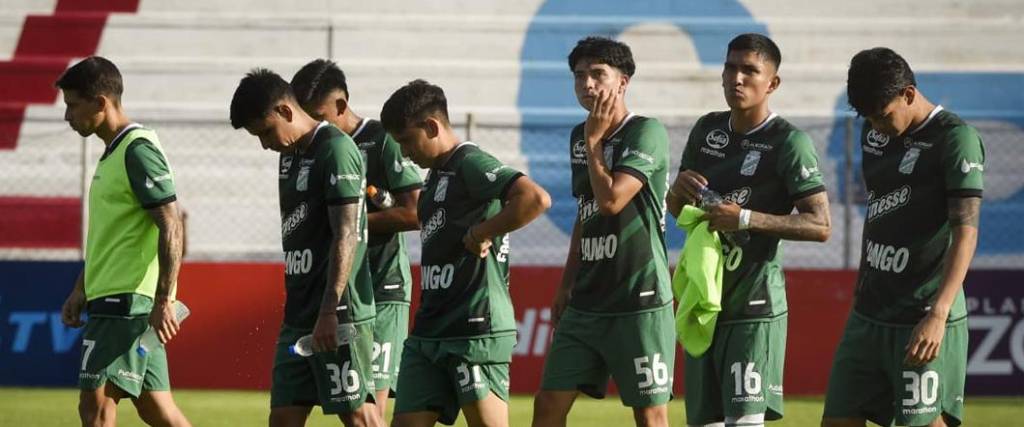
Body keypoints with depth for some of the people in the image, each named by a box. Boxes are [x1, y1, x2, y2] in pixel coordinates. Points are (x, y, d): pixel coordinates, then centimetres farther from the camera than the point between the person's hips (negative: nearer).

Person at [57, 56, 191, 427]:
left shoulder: (138, 150, -13)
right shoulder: (113, 153, 17)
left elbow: (171, 227, -19)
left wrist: (163, 301, -22)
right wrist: (81, 290, 23)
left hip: (127, 301, -10)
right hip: (112, 300, 10)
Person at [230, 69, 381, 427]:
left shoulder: (336, 150, -12)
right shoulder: (290, 153, 16)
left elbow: (346, 236, -18)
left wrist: (330, 311, -23)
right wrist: (297, 308, 20)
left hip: (339, 316, -9)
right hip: (298, 316, 9)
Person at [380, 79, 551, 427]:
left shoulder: (471, 164, -11)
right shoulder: (437, 174, 19)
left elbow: (536, 199, -26)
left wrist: (481, 233, -19)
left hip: (476, 330, -10)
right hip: (429, 332, 10)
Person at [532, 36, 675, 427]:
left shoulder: (646, 132, -10)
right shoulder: (579, 137, 13)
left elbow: (611, 200, -22)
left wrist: (594, 141, -9)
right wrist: (565, 287, 22)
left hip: (640, 303, -7)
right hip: (586, 303, 7)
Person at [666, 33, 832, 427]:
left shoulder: (788, 142, -11)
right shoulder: (707, 129, 9)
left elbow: (820, 226, -16)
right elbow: (676, 209, 19)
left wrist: (746, 219, -25)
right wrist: (679, 189, -6)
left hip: (754, 307, -7)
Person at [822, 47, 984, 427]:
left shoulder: (954, 137, -12)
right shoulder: (875, 134, 11)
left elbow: (966, 231, -19)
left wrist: (938, 314, -28)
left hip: (922, 320, -8)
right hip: (869, 313, 8)